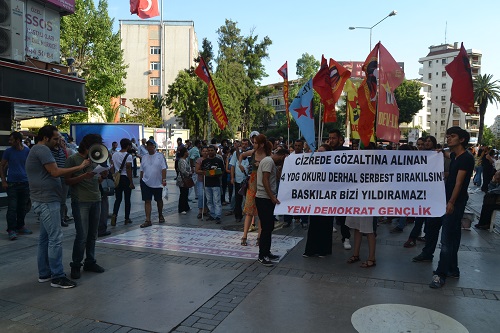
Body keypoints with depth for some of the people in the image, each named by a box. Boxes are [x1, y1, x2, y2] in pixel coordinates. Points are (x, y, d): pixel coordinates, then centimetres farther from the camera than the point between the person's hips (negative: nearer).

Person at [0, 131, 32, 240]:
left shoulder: (27, 151, 3)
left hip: (25, 183, 2)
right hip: (12, 184, -2)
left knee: (22, 207, 11)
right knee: (12, 208, -4)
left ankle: (20, 227, 25)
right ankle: (11, 230, 4)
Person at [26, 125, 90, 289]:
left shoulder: (37, 150, 20)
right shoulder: (42, 149, -12)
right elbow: (55, 172, -20)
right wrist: (80, 167, -17)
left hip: (43, 201, 11)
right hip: (47, 201, -11)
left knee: (45, 238, 14)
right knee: (55, 238, -9)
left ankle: (44, 273, 21)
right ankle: (57, 277, -5)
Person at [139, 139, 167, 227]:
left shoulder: (160, 156, -2)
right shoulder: (144, 157, 9)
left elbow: (164, 169, -7)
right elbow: (142, 170, 13)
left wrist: (164, 180, -15)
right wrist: (141, 181, 12)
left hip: (158, 183, -2)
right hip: (146, 183, 2)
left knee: (159, 200, 13)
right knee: (147, 201, -3)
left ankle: (160, 216, 33)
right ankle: (148, 220, -2)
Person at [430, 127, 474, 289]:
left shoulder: (466, 158, -13)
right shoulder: (453, 156, 13)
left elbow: (459, 182, -21)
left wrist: (451, 202, -24)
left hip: (456, 202, -9)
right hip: (449, 200, 9)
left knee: (447, 238, -8)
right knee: (453, 237, 16)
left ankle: (441, 274, -3)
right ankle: (452, 269, 26)